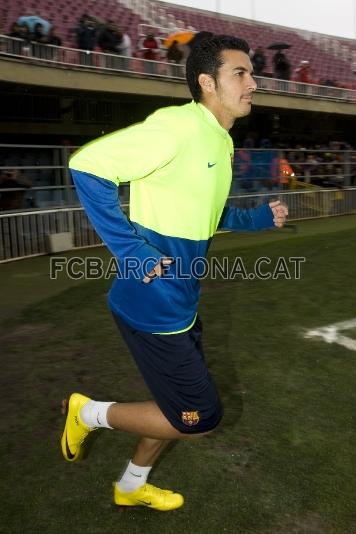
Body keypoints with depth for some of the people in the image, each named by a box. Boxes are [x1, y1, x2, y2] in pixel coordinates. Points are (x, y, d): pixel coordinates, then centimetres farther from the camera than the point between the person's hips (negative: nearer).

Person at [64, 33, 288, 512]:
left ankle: (132, 487, 46)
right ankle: (88, 413, 19)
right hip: (153, 305, -9)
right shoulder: (177, 125, -19)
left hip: (182, 305, 9)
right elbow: (87, 166, -22)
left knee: (180, 407, 21)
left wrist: (261, 217, 16)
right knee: (199, 418, 1)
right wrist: (131, 251, -23)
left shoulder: (221, 143, 11)